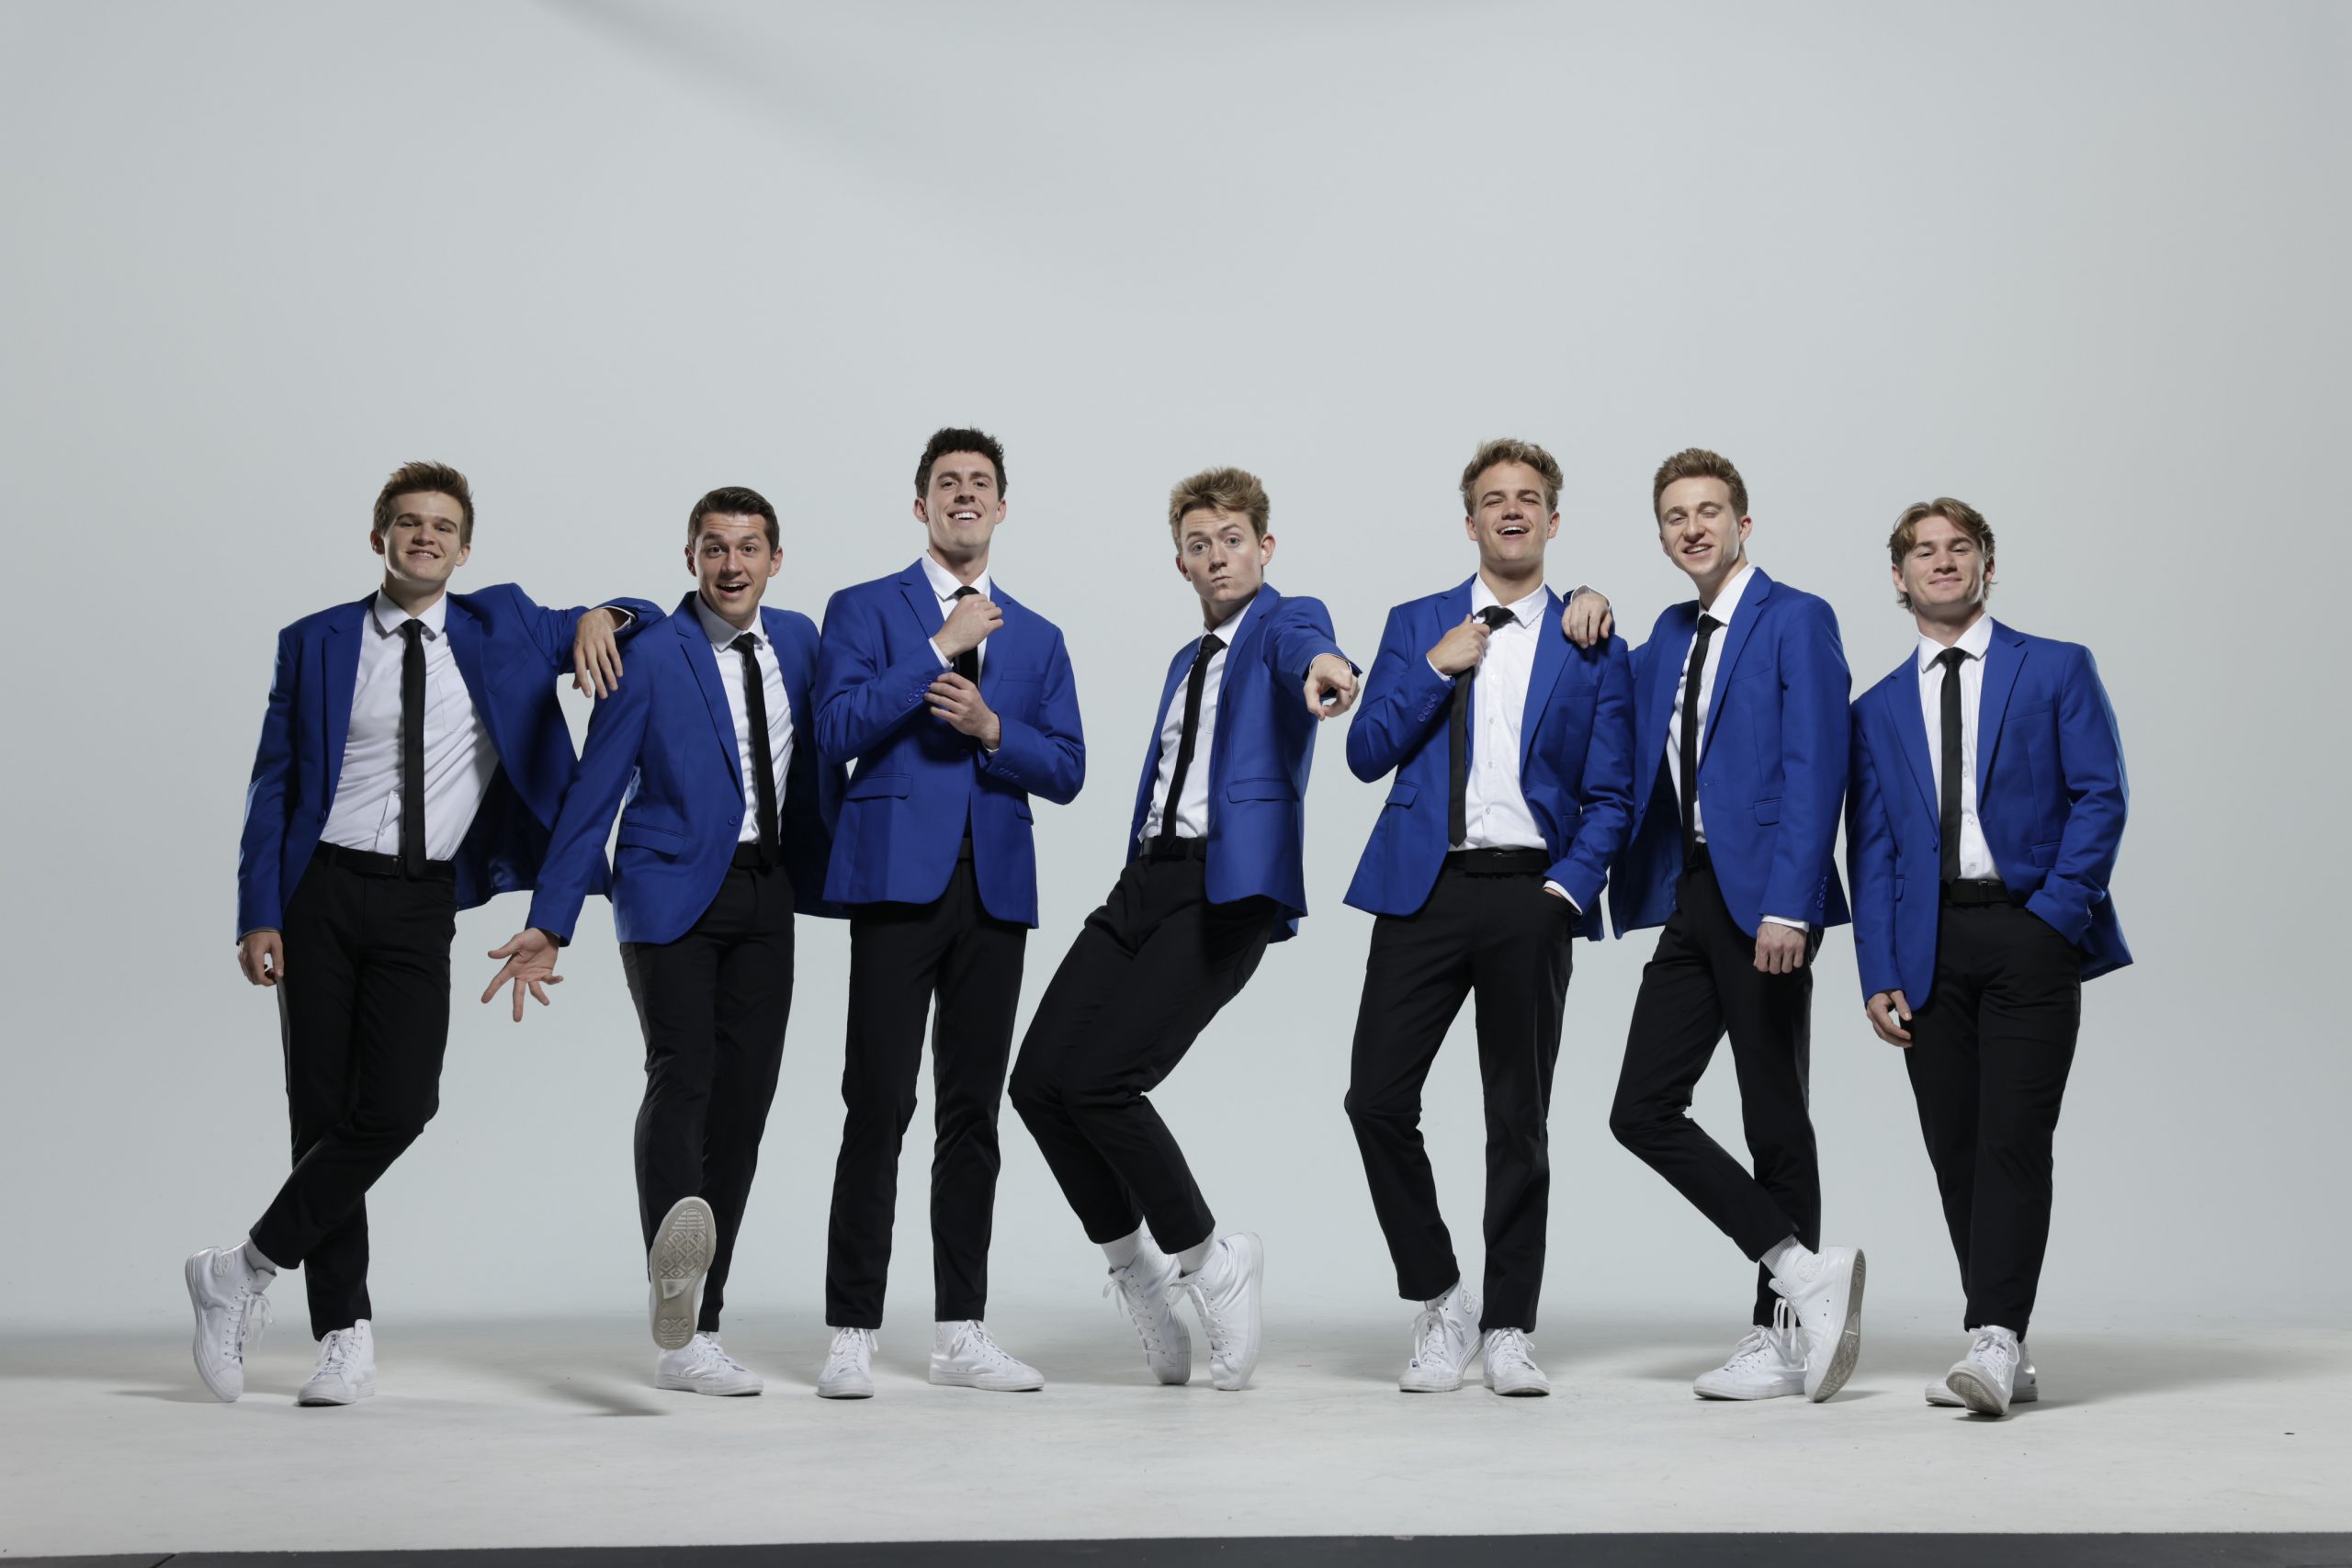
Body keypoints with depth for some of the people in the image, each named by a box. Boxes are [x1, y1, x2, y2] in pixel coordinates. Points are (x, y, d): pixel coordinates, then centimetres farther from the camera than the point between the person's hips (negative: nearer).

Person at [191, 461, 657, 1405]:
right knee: (322, 1111, 0)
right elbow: (273, 786, 6)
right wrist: (257, 918, -3)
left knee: (398, 1106, -15)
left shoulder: (502, 628, 9)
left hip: (422, 903, 0)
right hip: (323, 892, 0)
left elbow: (641, 624, 18)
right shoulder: (315, 644, 7)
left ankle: (243, 1272, 0)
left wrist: (598, 618, -6)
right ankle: (345, 1333, 8)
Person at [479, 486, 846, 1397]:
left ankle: (693, 1337, 8)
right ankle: (671, 1272, -47)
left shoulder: (797, 640, 9)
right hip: (672, 890, -5)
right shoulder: (651, 657, -6)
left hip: (768, 897, 5)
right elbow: (593, 794, -7)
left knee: (742, 1102, 3)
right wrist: (549, 925, -10)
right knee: (682, 1074, -26)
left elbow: (820, 768, 17)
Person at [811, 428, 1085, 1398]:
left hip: (996, 885, 4)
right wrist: (940, 647, -9)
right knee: (879, 1105, -8)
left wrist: (991, 727, -8)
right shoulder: (864, 610, 7)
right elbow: (838, 730, -8)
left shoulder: (1036, 638, 18)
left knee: (973, 1110, 5)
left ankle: (960, 1334, 10)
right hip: (899, 878, -4)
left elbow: (1067, 772, 10)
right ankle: (851, 1336, -5)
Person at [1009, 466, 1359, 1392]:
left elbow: (1305, 646, -25)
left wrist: (1325, 666, -48)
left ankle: (1204, 1260, 2)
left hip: (1227, 889, -8)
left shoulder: (1285, 622, 1)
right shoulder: (1186, 662, 26)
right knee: (1038, 1080, -5)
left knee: (1102, 1082, -18)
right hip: (1145, 878, 8)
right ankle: (1134, 1264, 13)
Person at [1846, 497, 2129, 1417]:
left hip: (2028, 930, -3)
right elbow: (1871, 851, 11)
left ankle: (1993, 1339, -16)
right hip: (1931, 945, 4)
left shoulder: (2057, 670, 8)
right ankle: (2002, 1355, 7)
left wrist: (2059, 907, -11)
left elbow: (2101, 794, 1)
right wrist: (1879, 975, 2)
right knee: (1955, 1149, 1)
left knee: (2014, 1138, -12)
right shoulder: (1879, 710, 17)